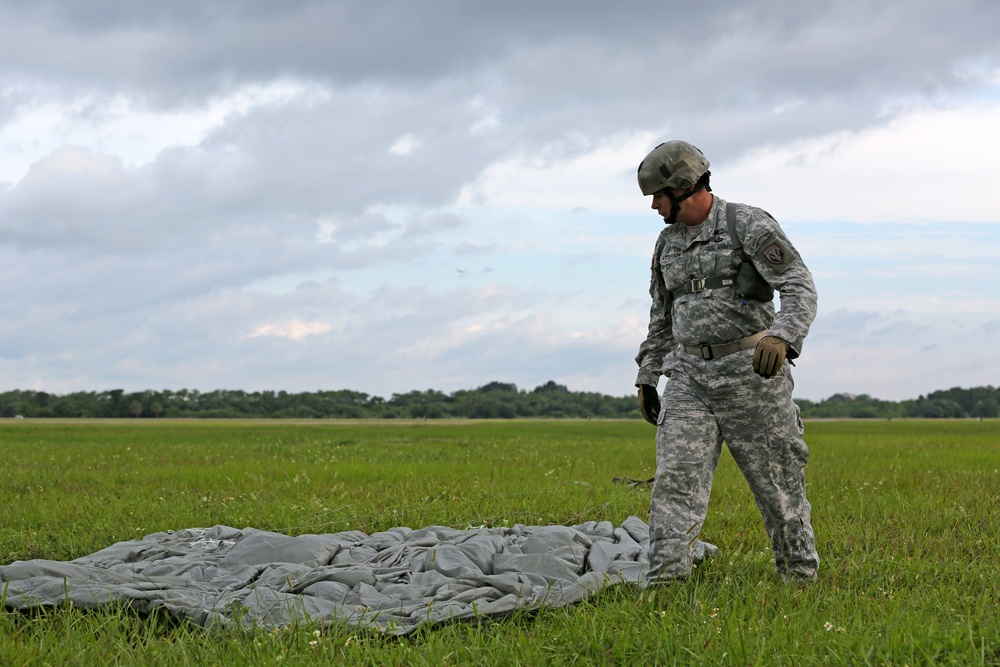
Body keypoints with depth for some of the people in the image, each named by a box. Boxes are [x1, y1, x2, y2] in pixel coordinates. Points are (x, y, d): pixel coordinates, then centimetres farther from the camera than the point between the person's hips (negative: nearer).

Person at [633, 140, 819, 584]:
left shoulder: (749, 225, -7)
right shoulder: (667, 243, 14)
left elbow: (800, 288, -16)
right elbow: (661, 318, 25)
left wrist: (781, 336, -34)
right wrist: (646, 378, 21)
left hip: (750, 370, -5)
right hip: (690, 377, 5)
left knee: (777, 480, 4)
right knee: (676, 477, -11)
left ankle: (801, 576, 20)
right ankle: (664, 580, -18)